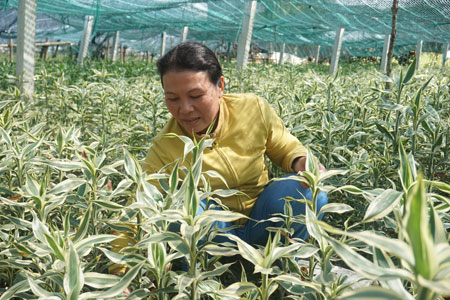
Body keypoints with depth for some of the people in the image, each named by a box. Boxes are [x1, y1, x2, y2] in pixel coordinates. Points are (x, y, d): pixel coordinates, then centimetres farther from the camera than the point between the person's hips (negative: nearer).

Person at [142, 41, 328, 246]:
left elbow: (287, 149, 4)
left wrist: (302, 163, -20)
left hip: (260, 226, 2)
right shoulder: (163, 149, -19)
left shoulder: (254, 109, -13)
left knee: (311, 194, -25)